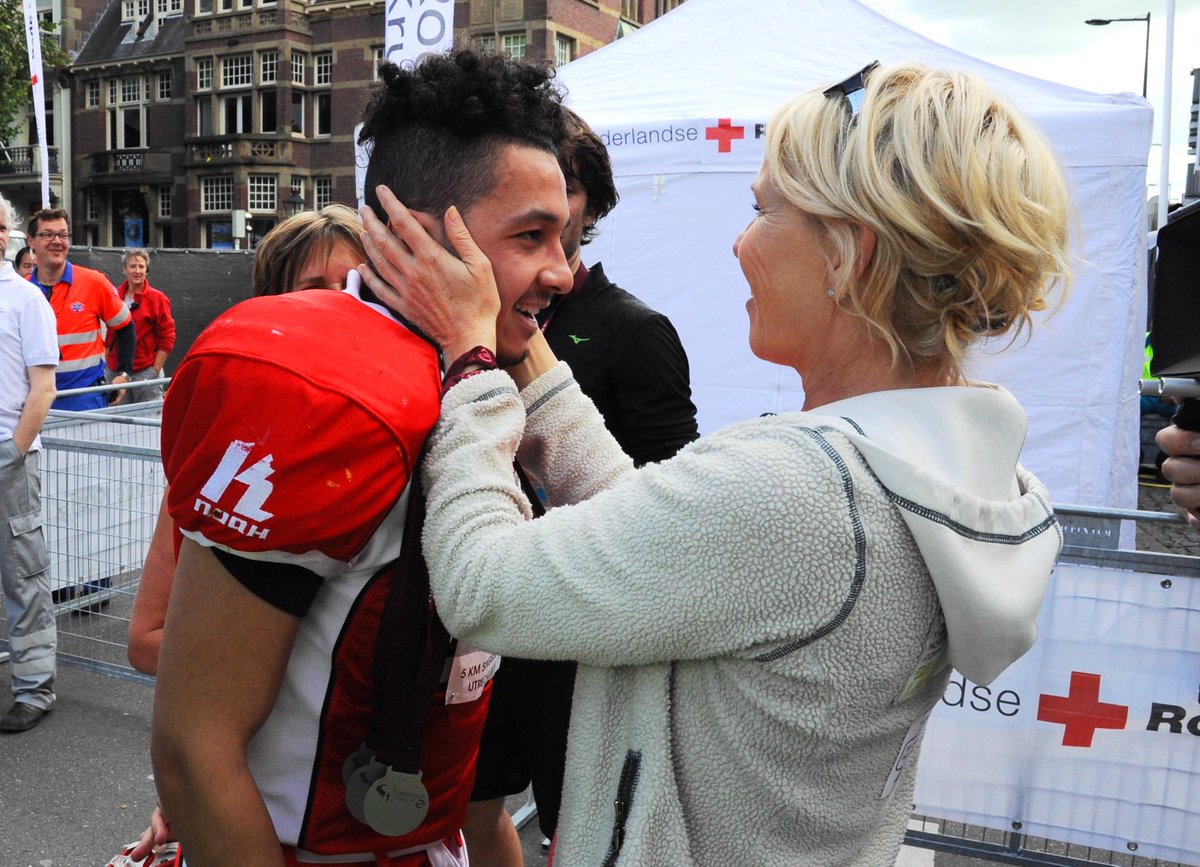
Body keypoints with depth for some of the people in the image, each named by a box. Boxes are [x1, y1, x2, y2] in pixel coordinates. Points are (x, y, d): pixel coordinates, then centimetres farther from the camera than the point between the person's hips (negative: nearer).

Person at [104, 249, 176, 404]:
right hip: (115, 372, 4)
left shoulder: (157, 299, -2)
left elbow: (167, 338, -4)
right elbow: (108, 335, 15)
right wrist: (107, 365, 10)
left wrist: (155, 371, -9)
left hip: (145, 372, -4)